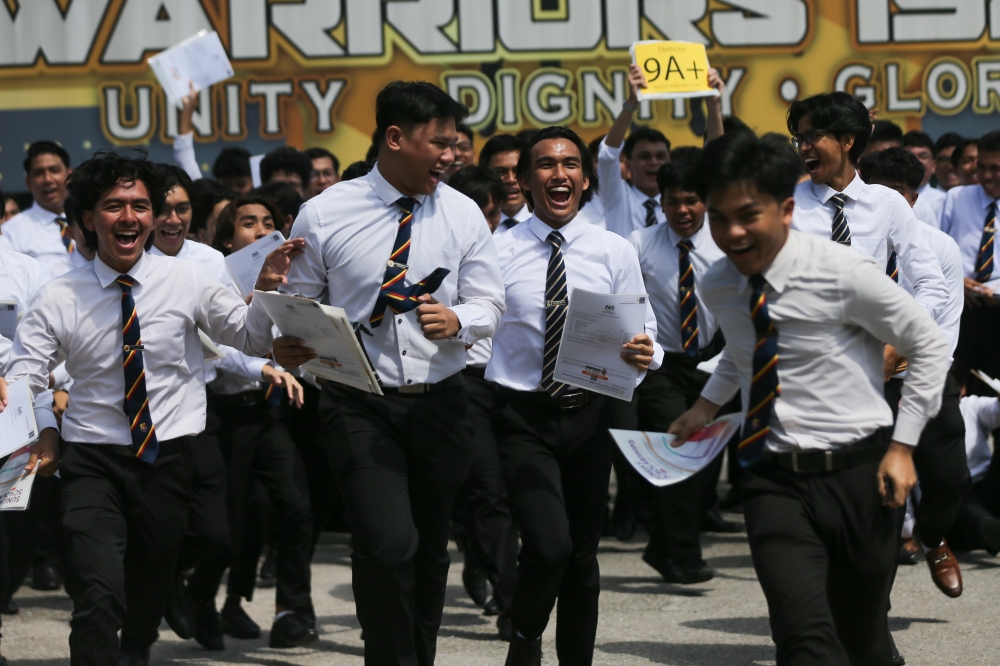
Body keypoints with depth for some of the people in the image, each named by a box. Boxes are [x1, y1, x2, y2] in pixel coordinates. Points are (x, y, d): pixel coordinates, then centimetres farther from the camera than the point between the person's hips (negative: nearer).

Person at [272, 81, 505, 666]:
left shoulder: (463, 215, 2)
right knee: (388, 542, -21)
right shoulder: (325, 216, -5)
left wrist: (456, 321, -20)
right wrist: (290, 346, -19)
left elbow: (490, 304, 2)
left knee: (431, 547, 16)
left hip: (439, 400, 4)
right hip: (359, 404, -4)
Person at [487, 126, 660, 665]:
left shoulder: (616, 253, 4)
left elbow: (644, 336, 4)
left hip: (588, 416, 3)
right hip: (522, 418, -3)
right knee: (549, 546, -21)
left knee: (583, 555, 13)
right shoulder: (497, 251, -2)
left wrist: (643, 355, -17)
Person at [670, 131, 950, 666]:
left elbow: (929, 347, 1)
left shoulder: (842, 274, -10)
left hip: (857, 476, -2)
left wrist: (903, 446, -3)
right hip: (775, 481, 2)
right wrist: (707, 405, 18)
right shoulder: (716, 289, 5)